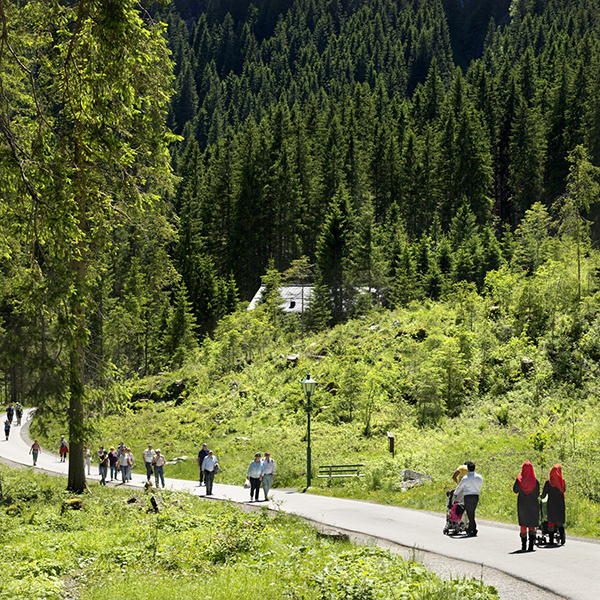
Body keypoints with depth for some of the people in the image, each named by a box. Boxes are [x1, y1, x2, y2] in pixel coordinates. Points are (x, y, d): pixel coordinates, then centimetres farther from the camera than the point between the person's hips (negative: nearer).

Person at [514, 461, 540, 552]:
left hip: (522, 505, 1)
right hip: (533, 506, -1)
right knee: (532, 526, 6)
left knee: (523, 525, 12)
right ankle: (531, 545, -4)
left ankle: (524, 546, 14)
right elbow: (537, 494, -4)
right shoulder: (535, 481, -9)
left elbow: (515, 490, 4)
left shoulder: (519, 480, -9)